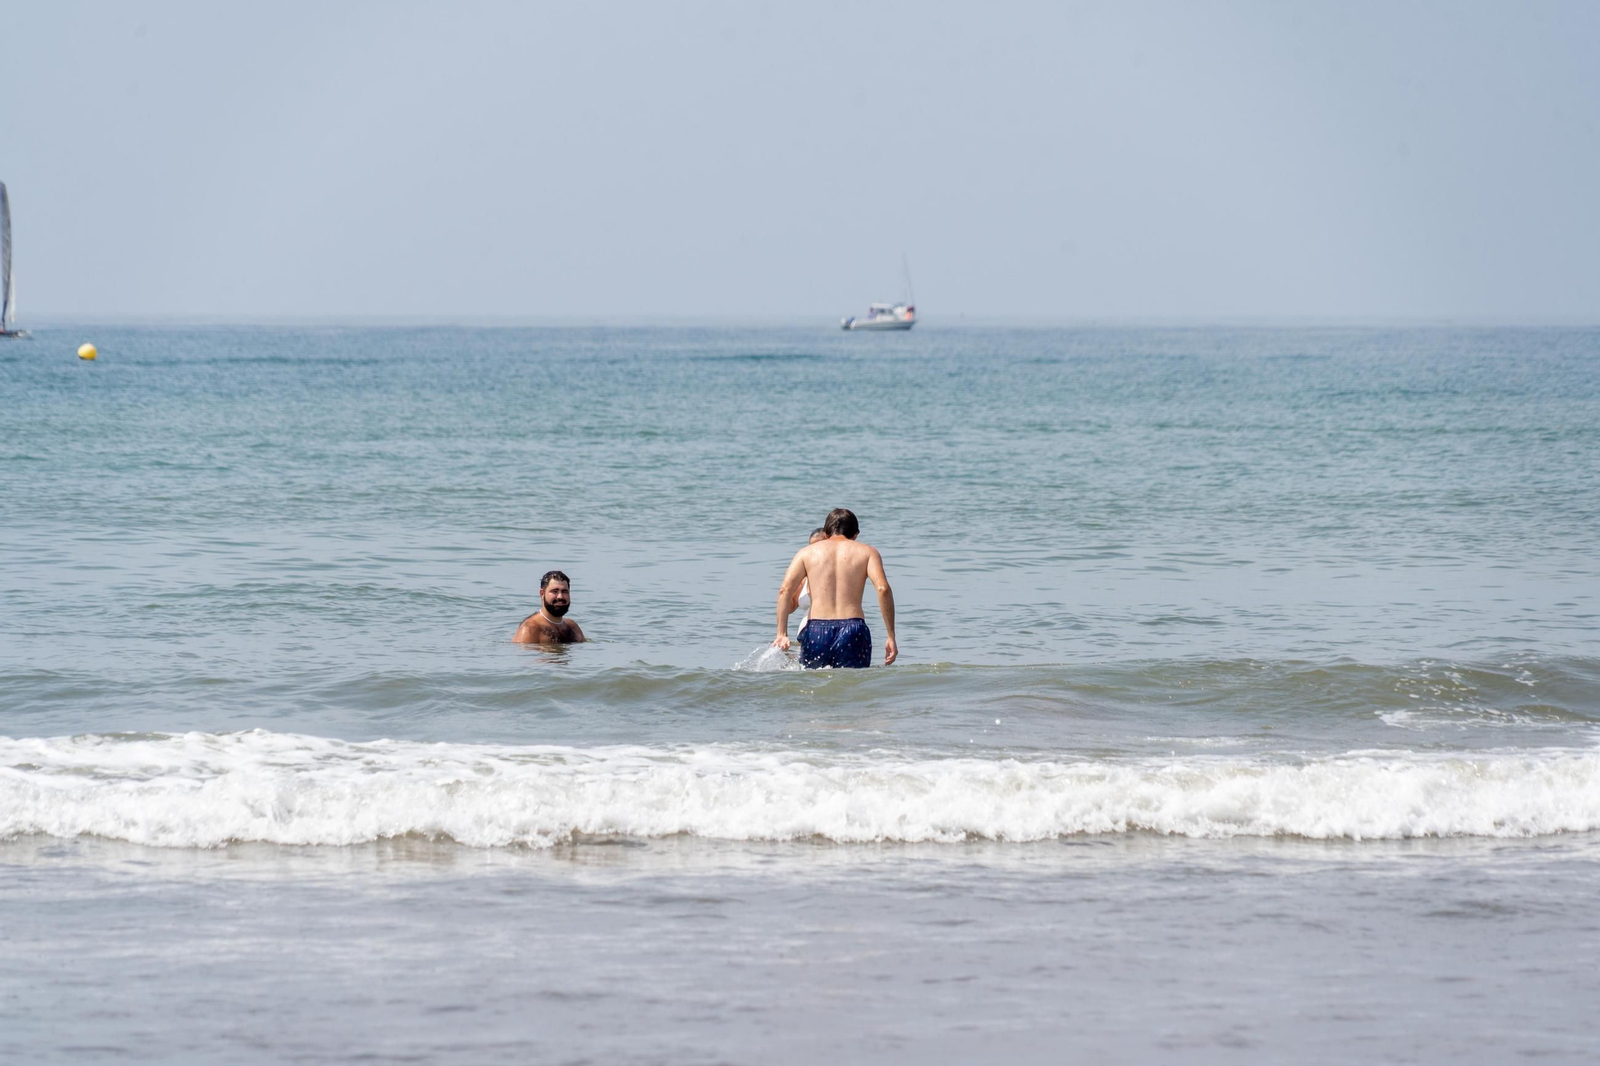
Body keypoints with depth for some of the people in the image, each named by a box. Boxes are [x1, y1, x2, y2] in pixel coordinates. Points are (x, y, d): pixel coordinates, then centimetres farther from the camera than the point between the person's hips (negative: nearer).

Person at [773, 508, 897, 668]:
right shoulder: (867, 552, 13)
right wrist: (891, 637, -1)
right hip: (853, 631, -1)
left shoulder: (807, 552, 16)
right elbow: (883, 589, -2)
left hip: (815, 632, 1)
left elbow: (785, 589, 2)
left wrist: (782, 634, -3)